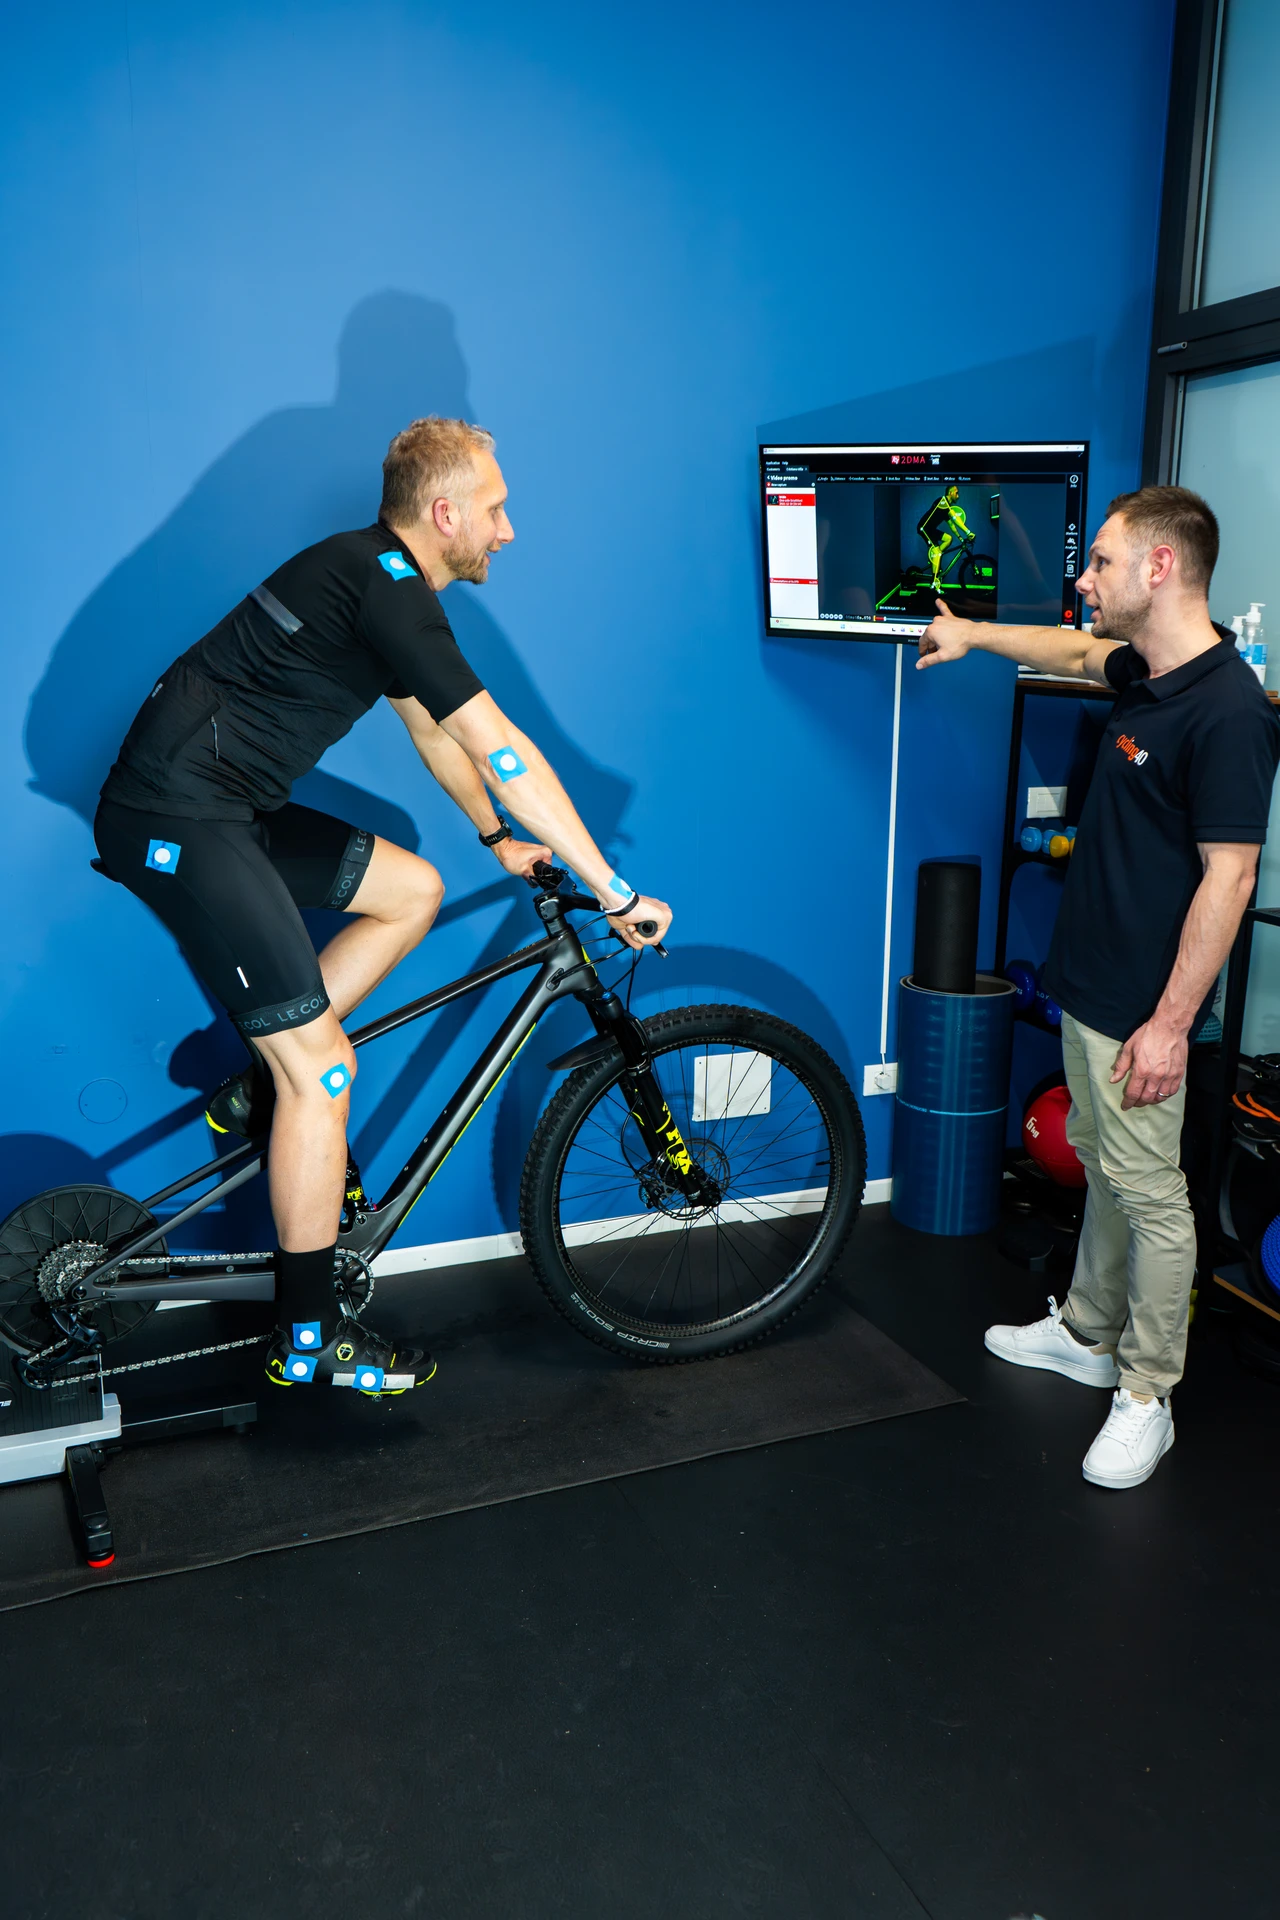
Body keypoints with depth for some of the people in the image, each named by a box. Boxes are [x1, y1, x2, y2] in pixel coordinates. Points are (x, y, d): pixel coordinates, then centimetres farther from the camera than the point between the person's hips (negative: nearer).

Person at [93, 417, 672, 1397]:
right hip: (176, 822, -10)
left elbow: (433, 731, 27)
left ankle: (262, 1087, 16)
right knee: (325, 1068, -9)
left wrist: (500, 838, 31)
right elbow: (499, 748, -20)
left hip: (228, 809, 10)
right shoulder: (385, 588, -16)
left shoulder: (377, 577, 15)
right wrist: (616, 892, -16)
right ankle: (309, 1337, 5)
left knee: (413, 889, 13)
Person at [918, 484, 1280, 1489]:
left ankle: (1146, 1398, 17)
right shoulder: (1144, 672, 6)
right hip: (1090, 984, 9)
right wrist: (974, 635, 40)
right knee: (1104, 1169, 20)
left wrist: (1170, 1024, -22)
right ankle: (1086, 1333, 36)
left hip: (1142, 1009, -9)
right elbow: (1079, 651, 31)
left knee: (1150, 1195, 3)